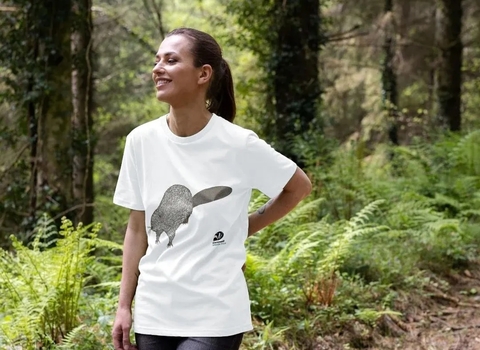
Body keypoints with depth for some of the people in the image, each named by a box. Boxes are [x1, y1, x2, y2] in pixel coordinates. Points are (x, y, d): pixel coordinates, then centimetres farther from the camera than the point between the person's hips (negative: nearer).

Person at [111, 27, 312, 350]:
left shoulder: (238, 144, -10)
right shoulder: (141, 141, 0)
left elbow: (299, 187, 6)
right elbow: (138, 228, 7)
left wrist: (244, 229, 3)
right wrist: (124, 306, 6)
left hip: (214, 316, -4)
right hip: (153, 313, 4)